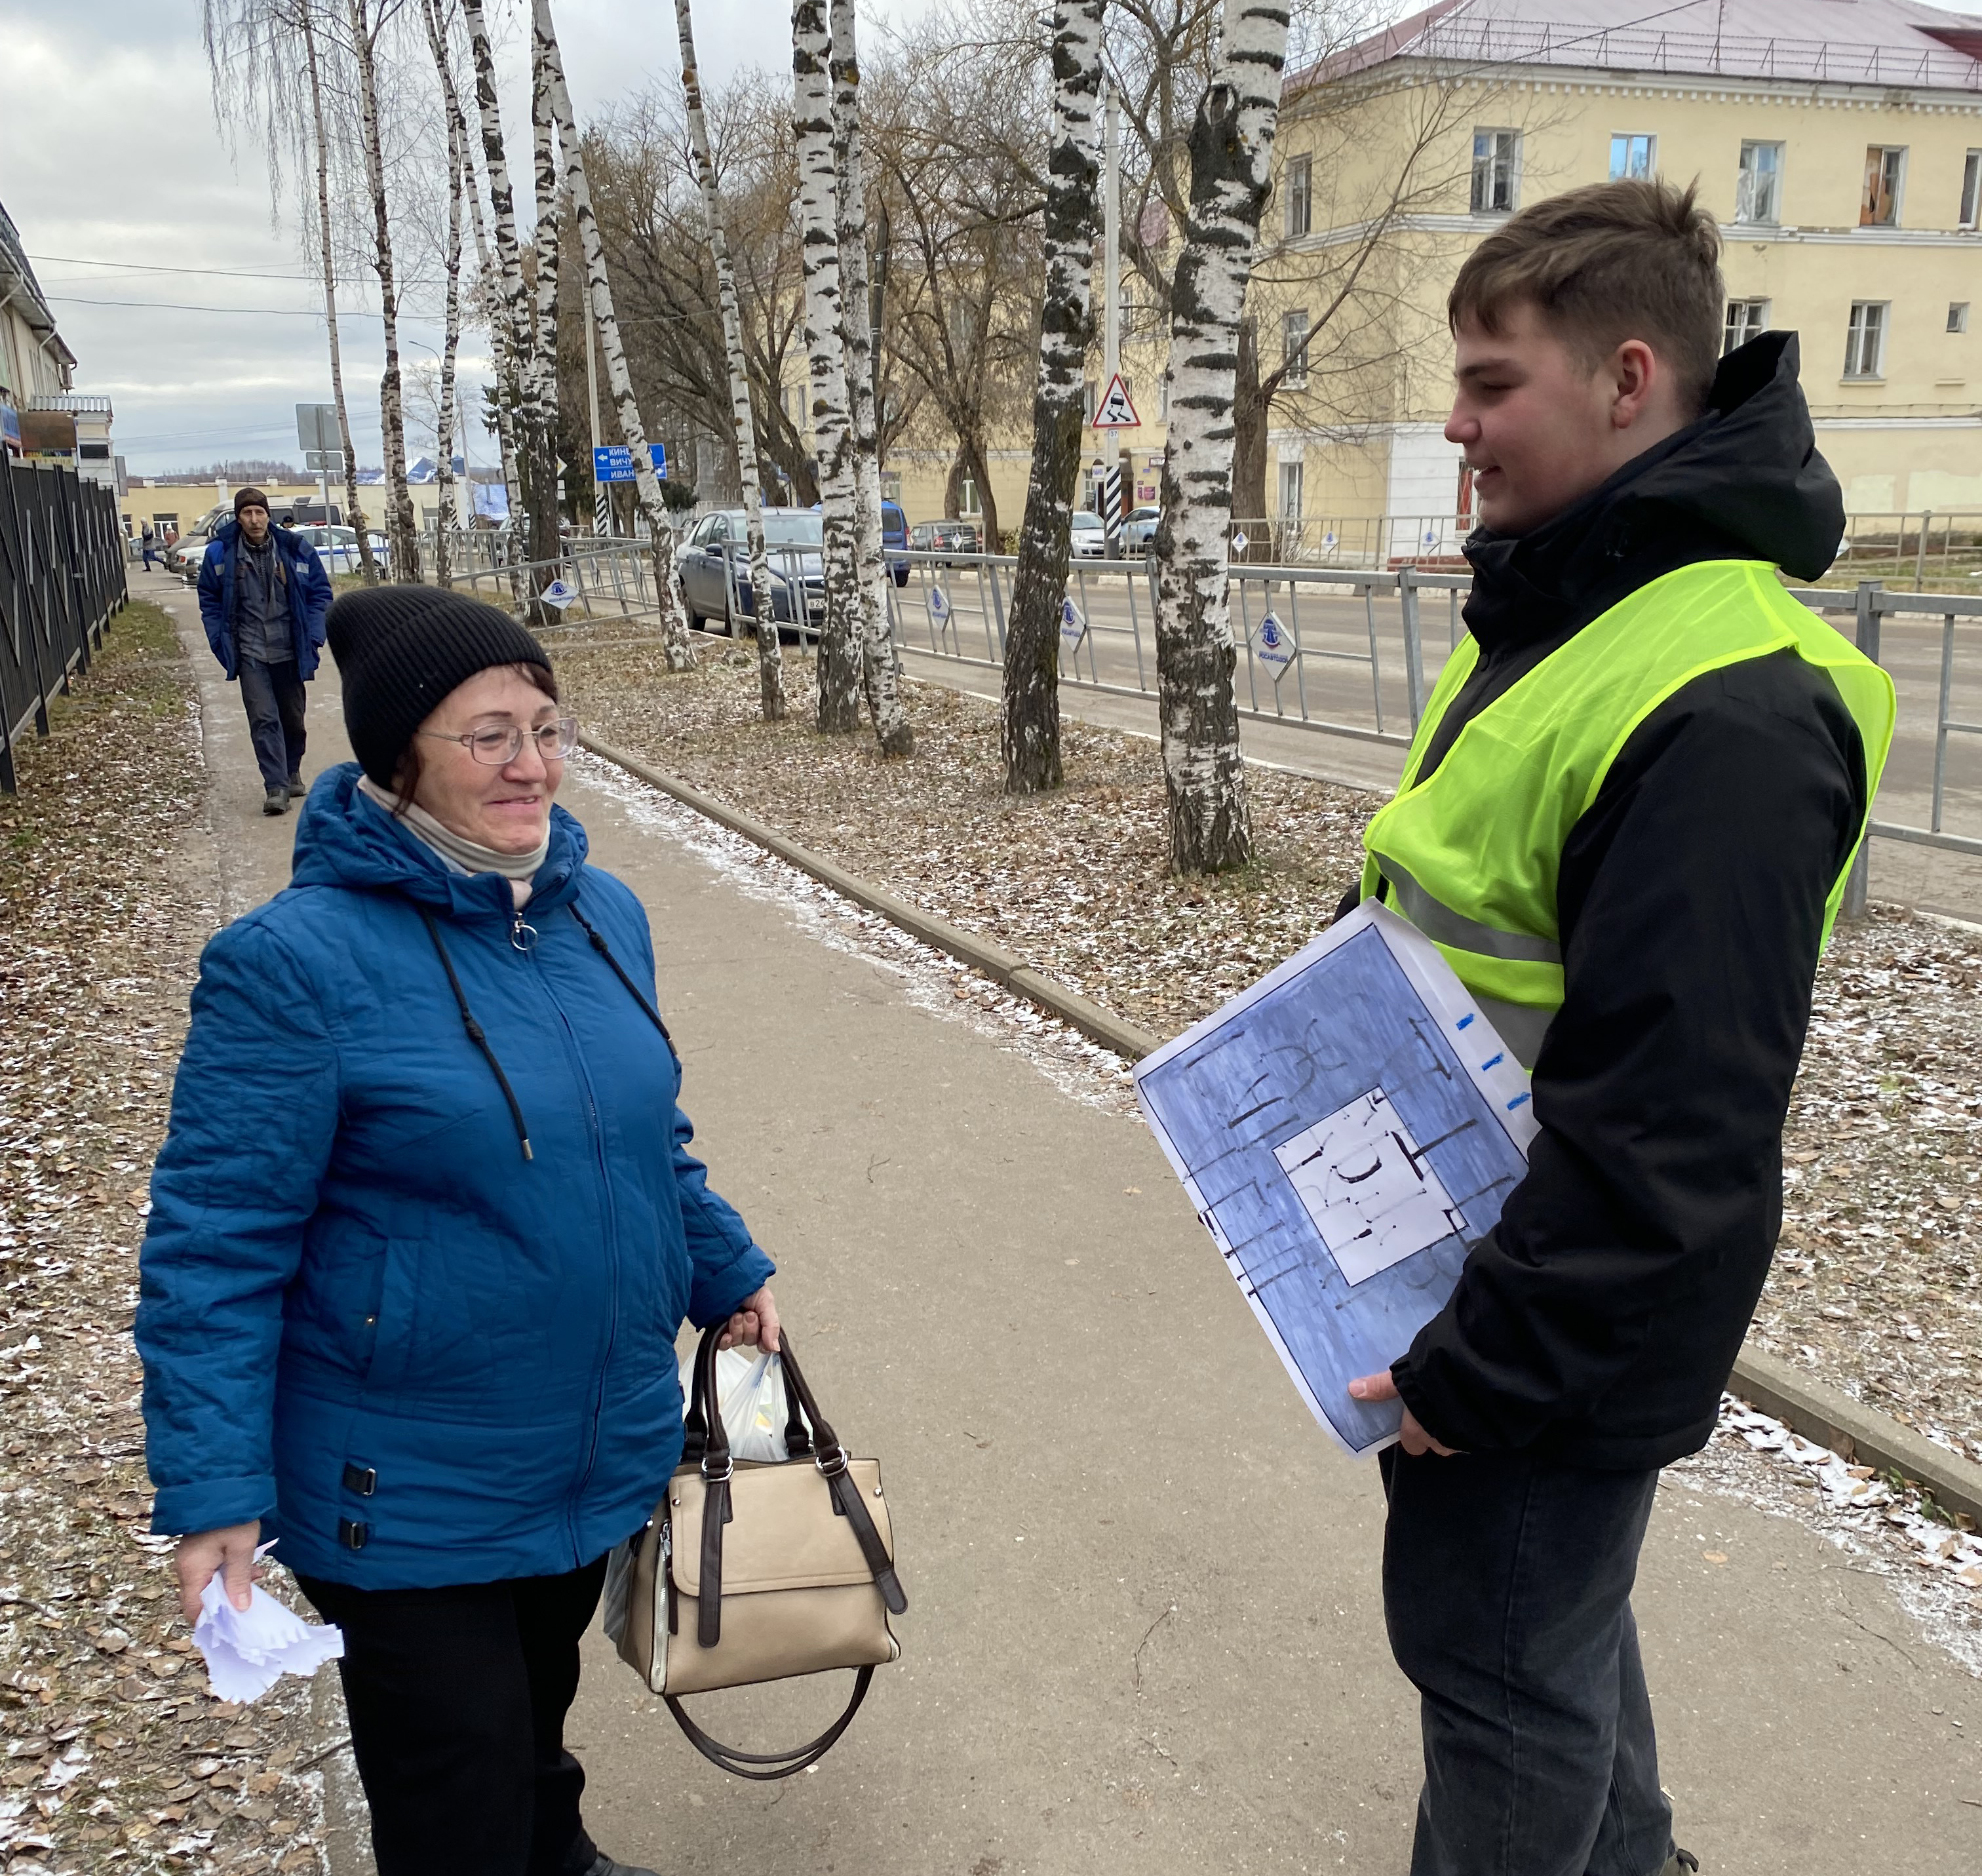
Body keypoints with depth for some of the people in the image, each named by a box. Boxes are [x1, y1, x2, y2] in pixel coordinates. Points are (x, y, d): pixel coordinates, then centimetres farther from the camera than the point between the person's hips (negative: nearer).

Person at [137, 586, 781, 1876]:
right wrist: (214, 1492, -18)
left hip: (607, 1459, 6)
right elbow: (216, 1241, -18)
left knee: (538, 1721, 28)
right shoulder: (299, 957, -21)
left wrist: (727, 1273, 17)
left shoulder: (603, 912, -1)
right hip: (411, 1501, -5)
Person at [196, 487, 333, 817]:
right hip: (250, 653, -1)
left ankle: (292, 774, 35)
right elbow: (210, 601, 8)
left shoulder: (295, 549, -4)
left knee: (293, 718, 14)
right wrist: (220, 641, -1)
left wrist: (314, 635, -4)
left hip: (290, 652, 1)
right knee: (263, 719, -12)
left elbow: (320, 592, 4)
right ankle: (276, 787, -13)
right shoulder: (220, 553, -3)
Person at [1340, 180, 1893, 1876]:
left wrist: (1483, 1366, -21)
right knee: (1554, 1616, 27)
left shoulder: (1727, 704, -27)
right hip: (1464, 1241, 10)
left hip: (1570, 1333, -9)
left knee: (1498, 1658, 10)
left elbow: (1666, 1126, -28)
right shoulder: (1548, 614, 6)